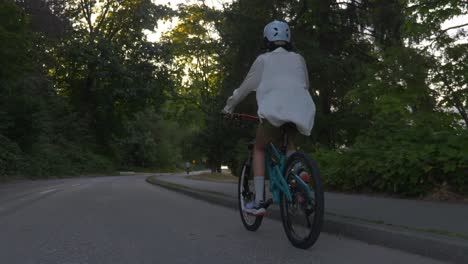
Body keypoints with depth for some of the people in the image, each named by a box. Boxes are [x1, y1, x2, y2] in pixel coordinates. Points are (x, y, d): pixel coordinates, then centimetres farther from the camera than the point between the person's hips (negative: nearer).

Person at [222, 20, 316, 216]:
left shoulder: (263, 60, 17)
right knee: (288, 143, 34)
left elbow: (246, 86, 20)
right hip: (302, 111, 4)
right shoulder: (298, 59, 25)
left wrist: (229, 106, 32)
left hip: (275, 111, -3)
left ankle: (258, 202, 10)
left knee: (259, 149, 18)